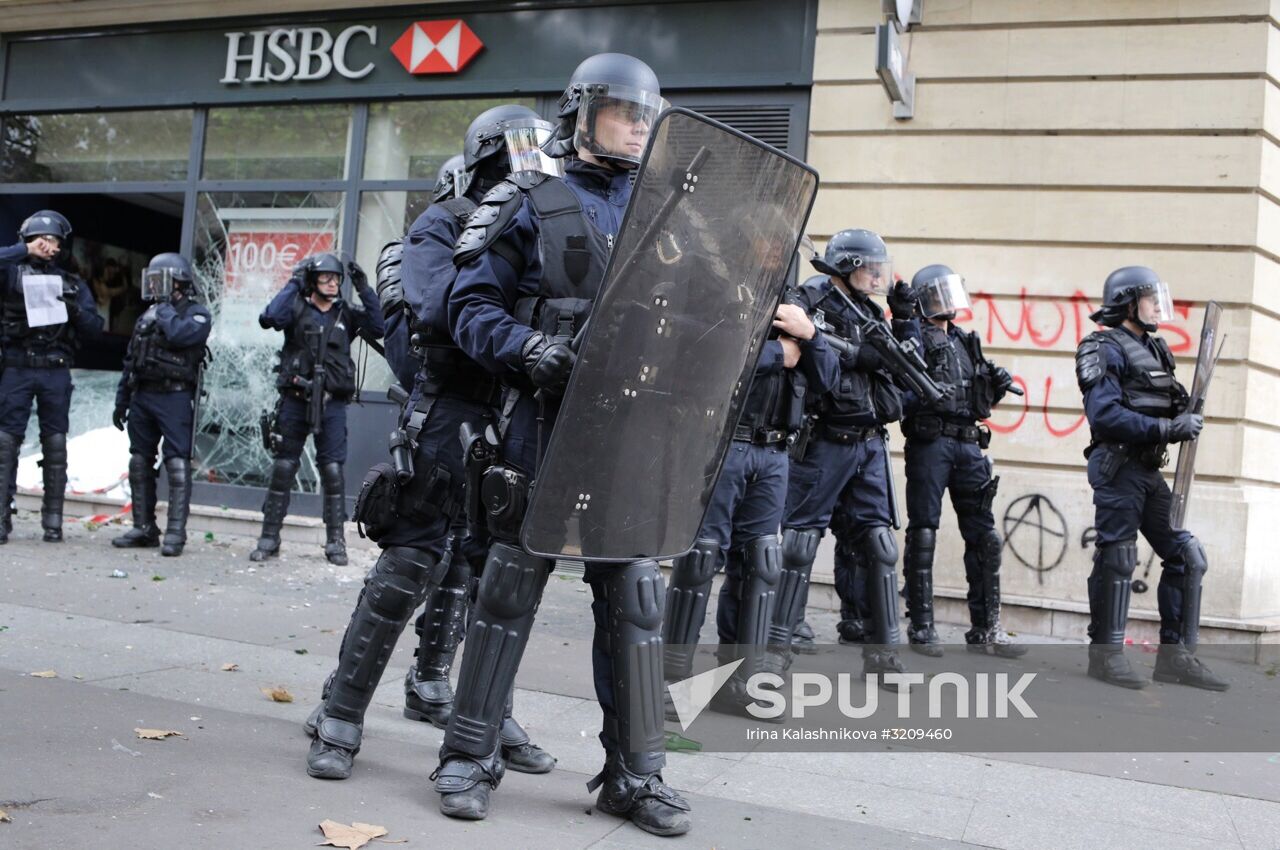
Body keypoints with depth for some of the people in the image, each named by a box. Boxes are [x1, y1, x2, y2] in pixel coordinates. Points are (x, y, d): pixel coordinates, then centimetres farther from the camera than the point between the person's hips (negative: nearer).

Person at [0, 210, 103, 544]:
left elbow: (95, 326, 6)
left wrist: (75, 309, -12)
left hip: (56, 372, 2)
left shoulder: (73, 284, 12)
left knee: (55, 444, 4)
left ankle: (53, 520, 10)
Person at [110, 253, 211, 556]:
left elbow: (179, 334, -25)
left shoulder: (197, 314, -2)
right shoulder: (148, 314, 18)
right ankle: (144, 529, 17)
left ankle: (175, 533, -9)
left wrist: (164, 306, -7)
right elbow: (130, 362, 21)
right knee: (139, 463, 9)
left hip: (175, 398, -7)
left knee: (177, 465, -9)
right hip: (143, 396, 7)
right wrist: (121, 401, 18)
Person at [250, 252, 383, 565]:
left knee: (333, 470, -1)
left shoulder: (346, 315, 10)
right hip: (295, 400, -1)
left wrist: (364, 289, -7)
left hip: (332, 404, 1)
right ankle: (269, 538, 13)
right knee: (283, 468, 4)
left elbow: (378, 328, -4)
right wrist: (294, 283, -12)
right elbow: (269, 318, -16)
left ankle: (335, 542, 6)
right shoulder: (296, 309, 4)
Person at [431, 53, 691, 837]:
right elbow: (473, 306, 0)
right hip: (545, 417, -3)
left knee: (634, 591, 5)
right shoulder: (531, 202, 4)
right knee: (513, 581, 4)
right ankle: (471, 755, 18)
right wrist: (530, 348, -18)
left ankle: (635, 774, 16)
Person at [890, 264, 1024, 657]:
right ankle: (920, 626, 6)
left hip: (969, 444, 7)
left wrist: (997, 385, 3)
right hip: (929, 441, -7)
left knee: (984, 536, 6)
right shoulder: (917, 334, 0)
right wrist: (902, 321, -28)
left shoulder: (965, 341, 20)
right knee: (923, 533, -2)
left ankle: (985, 629, 14)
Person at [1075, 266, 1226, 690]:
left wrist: (1187, 417, 1)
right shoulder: (1107, 349, -8)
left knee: (1187, 556, 6)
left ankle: (1174, 654, 13)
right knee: (1117, 557, -4)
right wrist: (1169, 427, -20)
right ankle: (1105, 653, 6)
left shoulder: (1154, 350, 19)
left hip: (1149, 470, 9)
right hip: (1118, 467, -9)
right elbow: (1105, 416, -20)